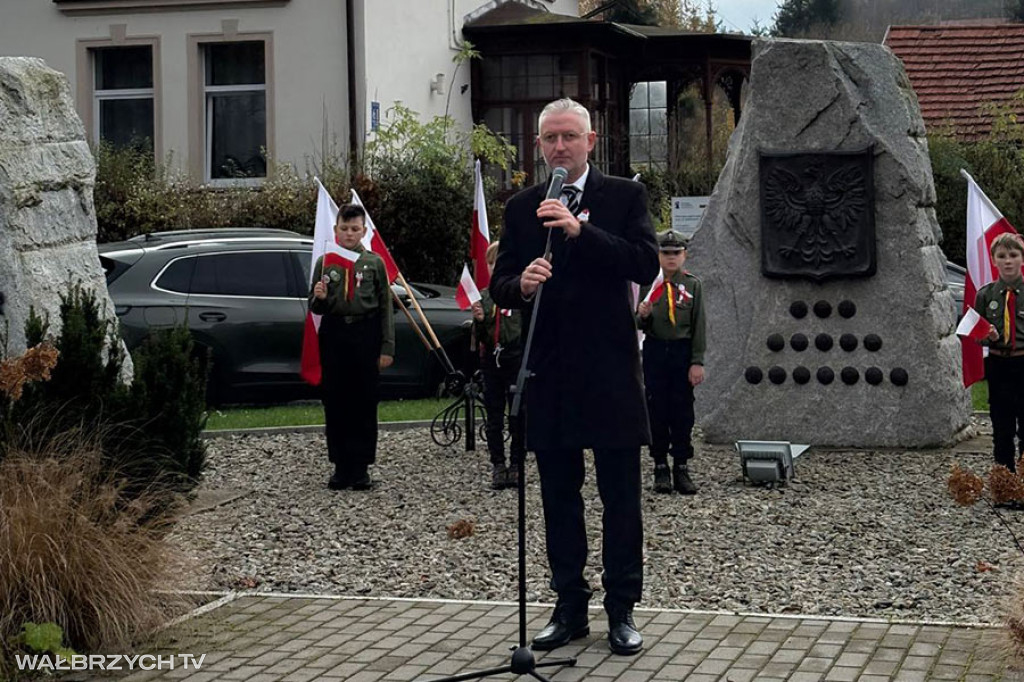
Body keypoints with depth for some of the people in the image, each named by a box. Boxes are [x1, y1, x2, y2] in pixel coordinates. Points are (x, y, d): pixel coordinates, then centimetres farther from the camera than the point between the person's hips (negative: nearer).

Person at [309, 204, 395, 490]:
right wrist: (319, 298, -13)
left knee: (365, 403, 1)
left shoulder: (374, 263, 4)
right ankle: (341, 466, 11)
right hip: (333, 337, 1)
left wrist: (387, 348, -2)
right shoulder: (325, 263, 7)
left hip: (365, 337, -1)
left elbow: (386, 307, 4)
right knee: (335, 403, 3)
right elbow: (315, 308, 11)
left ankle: (361, 467, 8)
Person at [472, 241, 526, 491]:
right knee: (494, 416, 6)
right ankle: (498, 465, 12)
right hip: (491, 360, 4)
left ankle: (516, 465, 8)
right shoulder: (484, 296, 9)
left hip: (516, 359, -4)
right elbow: (481, 338, 12)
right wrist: (479, 320, -8)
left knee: (518, 414, 1)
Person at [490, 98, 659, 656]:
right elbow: (499, 285, 8)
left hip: (609, 369, -3)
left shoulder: (625, 196, 1)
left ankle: (621, 611, 10)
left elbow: (646, 264, -13)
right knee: (558, 498, 9)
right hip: (549, 373, 3)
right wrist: (521, 284, -16)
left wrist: (579, 230, -22)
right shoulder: (521, 207, 10)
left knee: (621, 497, 2)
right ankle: (570, 609, 18)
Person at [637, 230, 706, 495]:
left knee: (683, 411, 1)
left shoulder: (692, 285, 2)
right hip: (655, 352, 1)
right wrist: (643, 315, -17)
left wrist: (697, 362, -7)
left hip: (682, 351, -1)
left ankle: (681, 469, 8)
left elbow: (699, 326, -1)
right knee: (657, 411, 3)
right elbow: (641, 326, 7)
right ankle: (661, 468, 10)